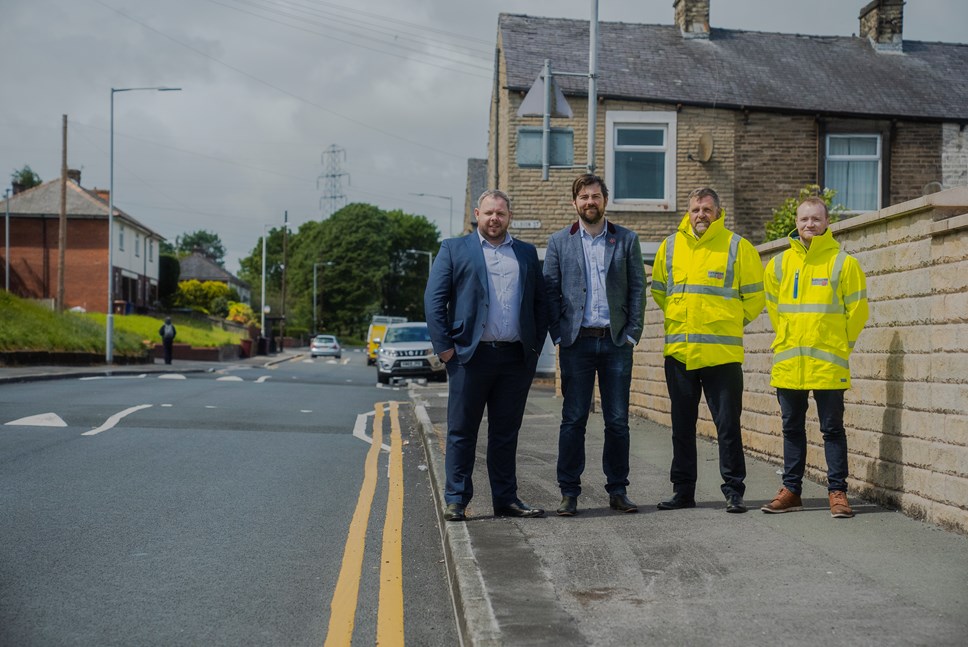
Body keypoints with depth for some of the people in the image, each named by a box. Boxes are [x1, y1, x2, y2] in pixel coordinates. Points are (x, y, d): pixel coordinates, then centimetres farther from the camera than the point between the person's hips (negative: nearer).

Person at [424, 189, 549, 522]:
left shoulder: (527, 253, 16)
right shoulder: (454, 249, 7)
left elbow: (540, 302, 16)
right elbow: (434, 299, 1)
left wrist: (536, 345, 5)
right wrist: (444, 346, -7)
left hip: (516, 358, 3)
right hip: (471, 355, -3)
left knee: (506, 433, 10)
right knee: (461, 432, 2)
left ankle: (506, 498, 18)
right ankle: (456, 500, 8)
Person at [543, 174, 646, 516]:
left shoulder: (627, 240, 8)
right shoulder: (559, 241, 8)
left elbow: (638, 289, 6)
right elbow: (550, 291, 5)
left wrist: (631, 333, -3)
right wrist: (559, 336, -4)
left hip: (616, 342, 1)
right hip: (577, 342, 0)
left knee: (618, 420, 4)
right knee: (573, 420, 1)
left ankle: (618, 490, 14)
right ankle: (569, 493, 7)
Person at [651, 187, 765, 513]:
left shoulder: (737, 246, -2)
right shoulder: (670, 246, 8)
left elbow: (754, 295, 5)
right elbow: (658, 290, 21)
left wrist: (731, 323, 11)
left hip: (722, 352, -3)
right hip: (678, 352, 3)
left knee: (728, 425, -1)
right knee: (682, 425, 10)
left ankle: (734, 491, 8)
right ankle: (683, 490, 20)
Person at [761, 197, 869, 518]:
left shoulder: (843, 263, -3)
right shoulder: (779, 264, 7)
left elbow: (857, 310, 2)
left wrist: (837, 345, 5)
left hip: (828, 364, -3)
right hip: (787, 364, 4)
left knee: (832, 428, 2)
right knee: (792, 428, 11)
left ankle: (837, 492, 9)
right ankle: (791, 489, 19)